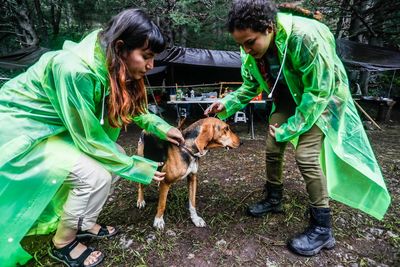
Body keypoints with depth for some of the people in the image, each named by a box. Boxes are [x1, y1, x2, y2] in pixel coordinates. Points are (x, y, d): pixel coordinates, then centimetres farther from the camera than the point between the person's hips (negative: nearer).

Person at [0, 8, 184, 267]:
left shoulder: (111, 65, -10)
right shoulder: (74, 70, -34)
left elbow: (129, 106, 7)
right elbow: (89, 140, -27)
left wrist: (161, 127, -6)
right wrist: (139, 168, -17)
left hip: (55, 126, 8)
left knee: (115, 156, -1)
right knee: (95, 175, -21)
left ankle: (84, 223, 19)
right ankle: (62, 243, 7)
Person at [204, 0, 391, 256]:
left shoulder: (306, 36, -35)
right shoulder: (251, 50, -15)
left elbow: (319, 91, -28)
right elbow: (250, 86, -1)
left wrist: (288, 129, -23)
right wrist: (226, 104, -18)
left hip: (322, 98, -6)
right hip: (288, 99, 7)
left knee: (306, 156, -17)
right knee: (272, 149, 4)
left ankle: (322, 229, 0)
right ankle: (274, 200, 27)